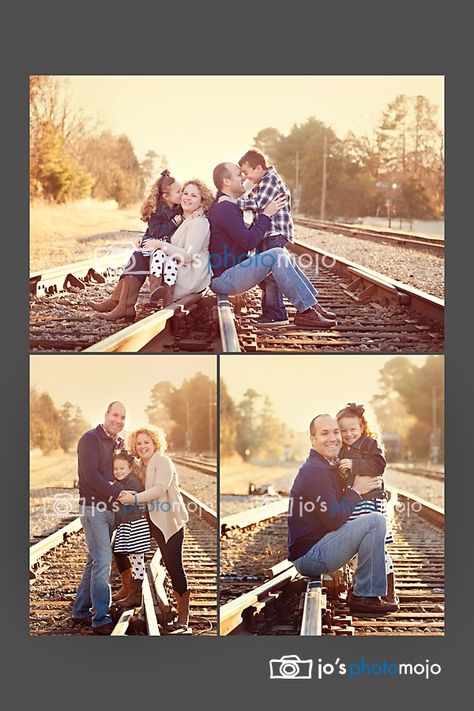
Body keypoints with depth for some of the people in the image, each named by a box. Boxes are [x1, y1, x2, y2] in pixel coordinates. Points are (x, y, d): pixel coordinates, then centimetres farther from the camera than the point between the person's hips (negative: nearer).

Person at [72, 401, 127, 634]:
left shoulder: (118, 443, 15)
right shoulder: (91, 439, -9)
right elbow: (91, 475, -17)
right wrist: (118, 492, -20)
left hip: (110, 508, 8)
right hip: (93, 507, -8)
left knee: (96, 561, 13)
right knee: (102, 561, -11)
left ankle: (81, 612, 22)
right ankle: (101, 620, -9)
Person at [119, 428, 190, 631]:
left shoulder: (163, 461, -9)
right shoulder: (142, 466, 16)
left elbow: (160, 488, -21)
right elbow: (144, 492, 10)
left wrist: (135, 498, -27)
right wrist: (130, 494, -10)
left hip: (170, 521, -8)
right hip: (156, 523, 8)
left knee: (175, 566, -9)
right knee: (169, 566, 10)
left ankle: (184, 616, -5)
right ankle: (180, 610, 18)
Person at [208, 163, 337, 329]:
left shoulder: (222, 206, 18)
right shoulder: (226, 209, -17)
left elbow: (246, 237, 21)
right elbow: (249, 243, -21)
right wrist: (267, 214, -13)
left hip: (230, 270, 11)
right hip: (223, 278, -11)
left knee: (281, 254, 12)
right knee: (277, 255, -25)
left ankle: (311, 304, 7)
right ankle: (306, 312, -24)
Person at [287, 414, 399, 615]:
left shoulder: (327, 467, 16)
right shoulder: (315, 471, -18)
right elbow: (334, 520, -21)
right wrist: (356, 491, -10)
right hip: (309, 554, -11)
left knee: (373, 521, 25)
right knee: (376, 521, -18)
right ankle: (365, 597, -14)